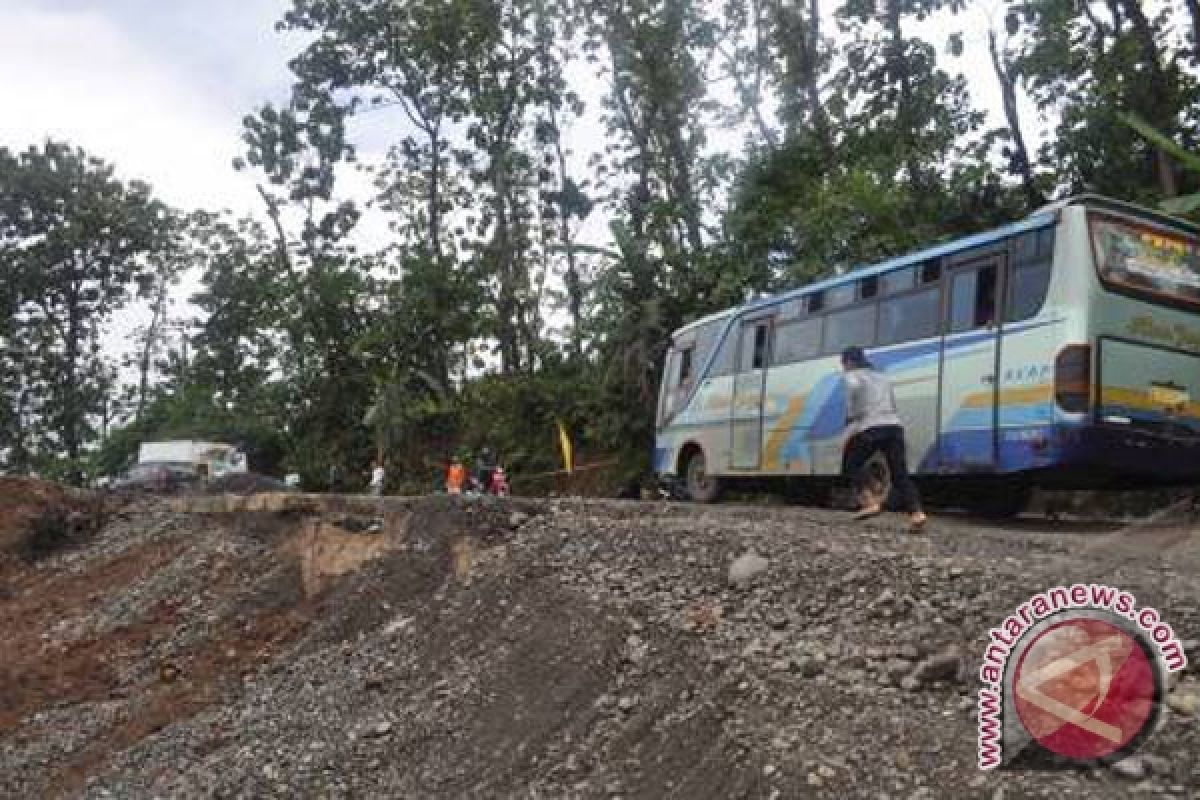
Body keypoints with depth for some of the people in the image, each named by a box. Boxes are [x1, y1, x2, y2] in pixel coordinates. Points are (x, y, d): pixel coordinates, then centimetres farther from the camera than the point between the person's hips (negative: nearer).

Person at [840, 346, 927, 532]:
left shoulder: (852, 375, 8)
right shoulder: (880, 376, 30)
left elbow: (854, 387, -16)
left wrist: (851, 418, -11)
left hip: (870, 427, -6)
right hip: (894, 426, 6)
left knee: (852, 465, 12)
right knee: (900, 473, 1)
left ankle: (870, 502, -4)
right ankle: (917, 513, -14)